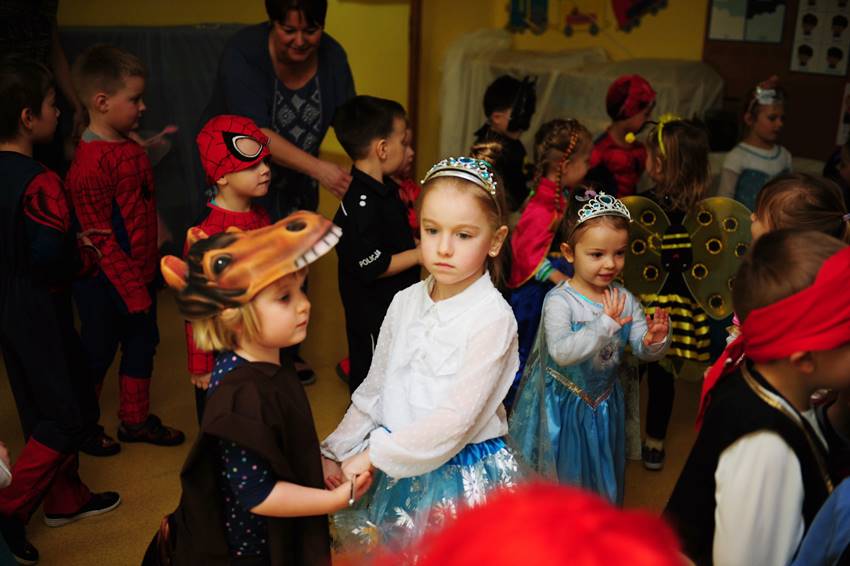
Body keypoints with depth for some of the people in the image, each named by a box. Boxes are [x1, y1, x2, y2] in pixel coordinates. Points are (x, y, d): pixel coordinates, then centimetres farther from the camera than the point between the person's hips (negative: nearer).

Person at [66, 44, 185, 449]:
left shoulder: (130, 147, 5)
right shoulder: (91, 164, -24)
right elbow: (100, 238, -22)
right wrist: (131, 287, -20)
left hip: (140, 274, 8)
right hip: (107, 283, -8)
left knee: (142, 344, 18)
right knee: (97, 352, 10)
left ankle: (136, 420, 36)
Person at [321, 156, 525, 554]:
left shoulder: (492, 317, -20)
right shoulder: (406, 302, -1)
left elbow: (455, 419, -23)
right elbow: (373, 390, 8)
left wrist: (374, 455, -19)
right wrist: (335, 452, 5)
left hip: (461, 473, -5)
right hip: (397, 468, 5)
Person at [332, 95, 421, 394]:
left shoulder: (383, 189, 4)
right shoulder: (361, 204, -28)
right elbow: (372, 267, -27)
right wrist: (422, 254, -20)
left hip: (395, 303, 10)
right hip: (372, 315, -10)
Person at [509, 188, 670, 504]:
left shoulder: (625, 300, -5)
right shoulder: (559, 300, -22)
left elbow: (642, 350, -3)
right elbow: (561, 352, -33)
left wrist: (655, 341, -26)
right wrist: (605, 324, -37)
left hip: (604, 403, 5)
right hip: (562, 405, -5)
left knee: (599, 471, 22)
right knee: (558, 472, 12)